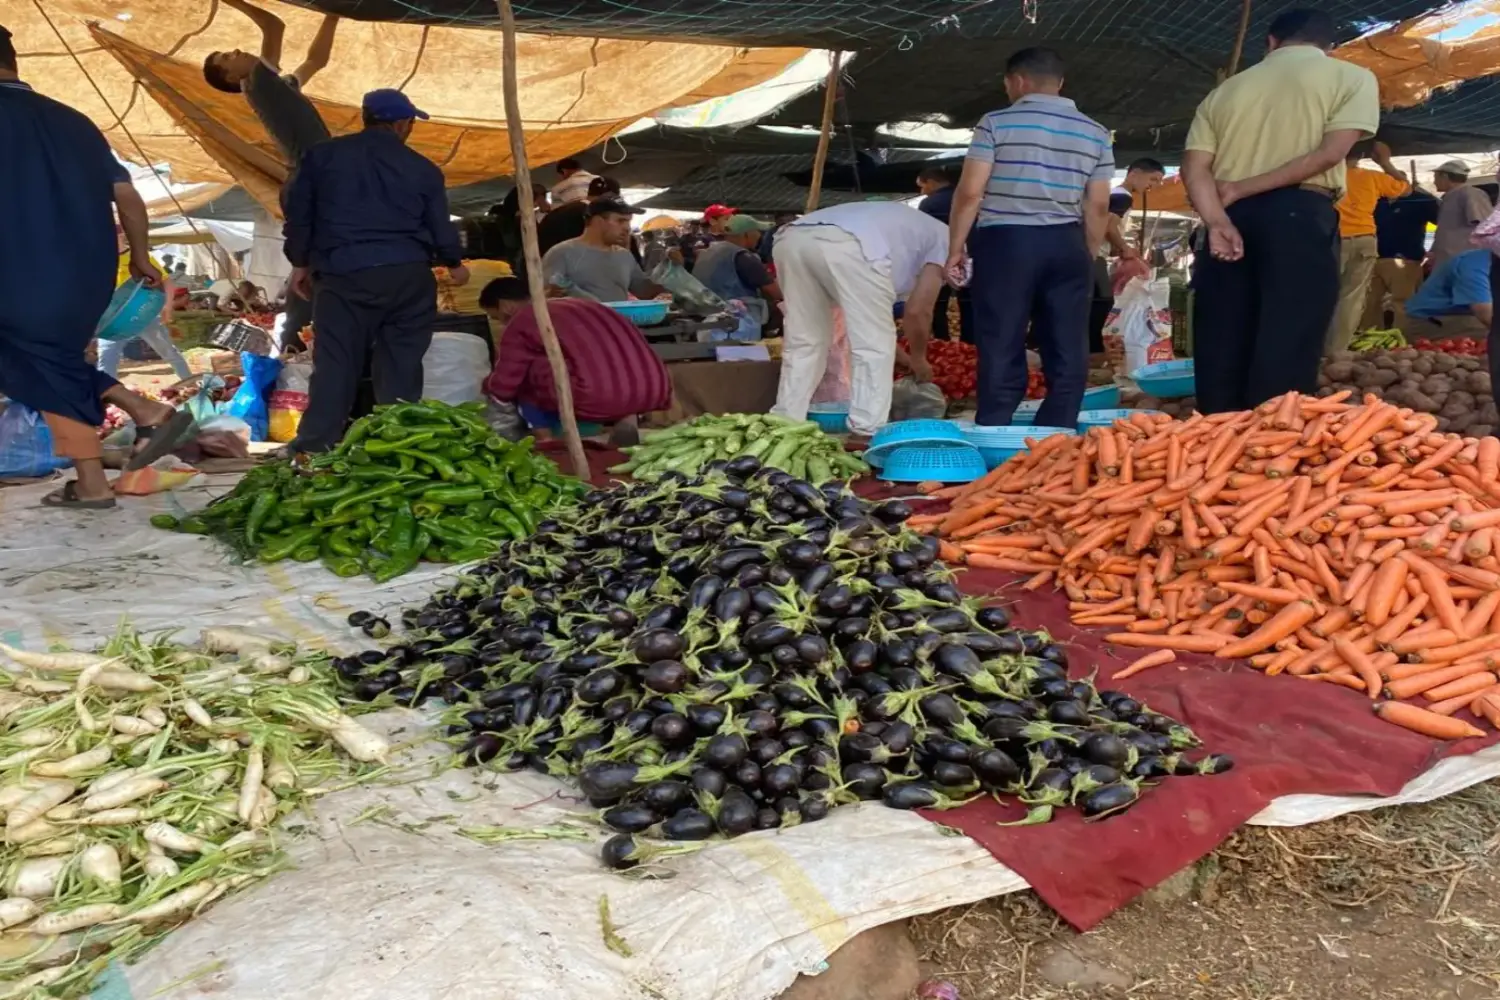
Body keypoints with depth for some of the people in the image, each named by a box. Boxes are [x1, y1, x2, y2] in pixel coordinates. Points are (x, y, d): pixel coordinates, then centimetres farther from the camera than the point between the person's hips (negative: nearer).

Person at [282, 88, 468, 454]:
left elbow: (298, 211, 11)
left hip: (344, 275, 0)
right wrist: (454, 263, 32)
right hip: (408, 275, 0)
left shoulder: (322, 155, 10)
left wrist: (300, 262, 23)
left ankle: (313, 450, -7)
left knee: (335, 365, -1)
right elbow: (440, 224, 13)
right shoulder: (422, 168, 8)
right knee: (401, 368, 6)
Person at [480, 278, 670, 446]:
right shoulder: (578, 305, 30)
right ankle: (625, 418, 11)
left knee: (525, 373, 17)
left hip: (596, 396, -6)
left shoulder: (521, 321, 9)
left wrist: (487, 386, 34)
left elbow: (503, 387, 12)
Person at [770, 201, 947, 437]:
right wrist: (919, 360, 34)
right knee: (874, 346, 4)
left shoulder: (898, 224, 45)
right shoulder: (945, 240, 25)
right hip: (846, 244, -7)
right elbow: (918, 311, 17)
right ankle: (866, 432, 1)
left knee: (803, 342, 18)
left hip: (792, 238, 8)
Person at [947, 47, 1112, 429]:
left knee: (1001, 351, -1)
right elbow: (1098, 206, 9)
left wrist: (955, 248, 1)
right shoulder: (1095, 133, 10)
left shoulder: (997, 123, -1)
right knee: (1068, 353, 6)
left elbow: (970, 192, -6)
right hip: (1066, 245, 3)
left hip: (1004, 242, -3)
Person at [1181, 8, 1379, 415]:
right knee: (1286, 354, -7)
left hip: (1230, 220, 4)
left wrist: (1217, 223, -9)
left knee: (1221, 351, 3)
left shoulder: (1225, 90, 20)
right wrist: (1240, 189, -4)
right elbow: (1330, 153, -6)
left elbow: (1195, 167, 4)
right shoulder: (1352, 77, 10)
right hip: (1300, 216, -4)